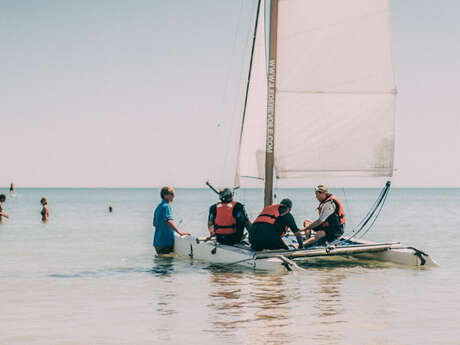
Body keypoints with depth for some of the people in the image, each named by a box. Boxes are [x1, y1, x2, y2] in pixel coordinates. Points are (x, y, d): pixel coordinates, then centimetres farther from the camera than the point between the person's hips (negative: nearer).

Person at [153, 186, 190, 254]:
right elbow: (169, 221, -28)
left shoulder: (158, 207, 16)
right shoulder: (166, 206, -14)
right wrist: (180, 233, -33)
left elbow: (154, 224, 23)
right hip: (165, 243, -10)